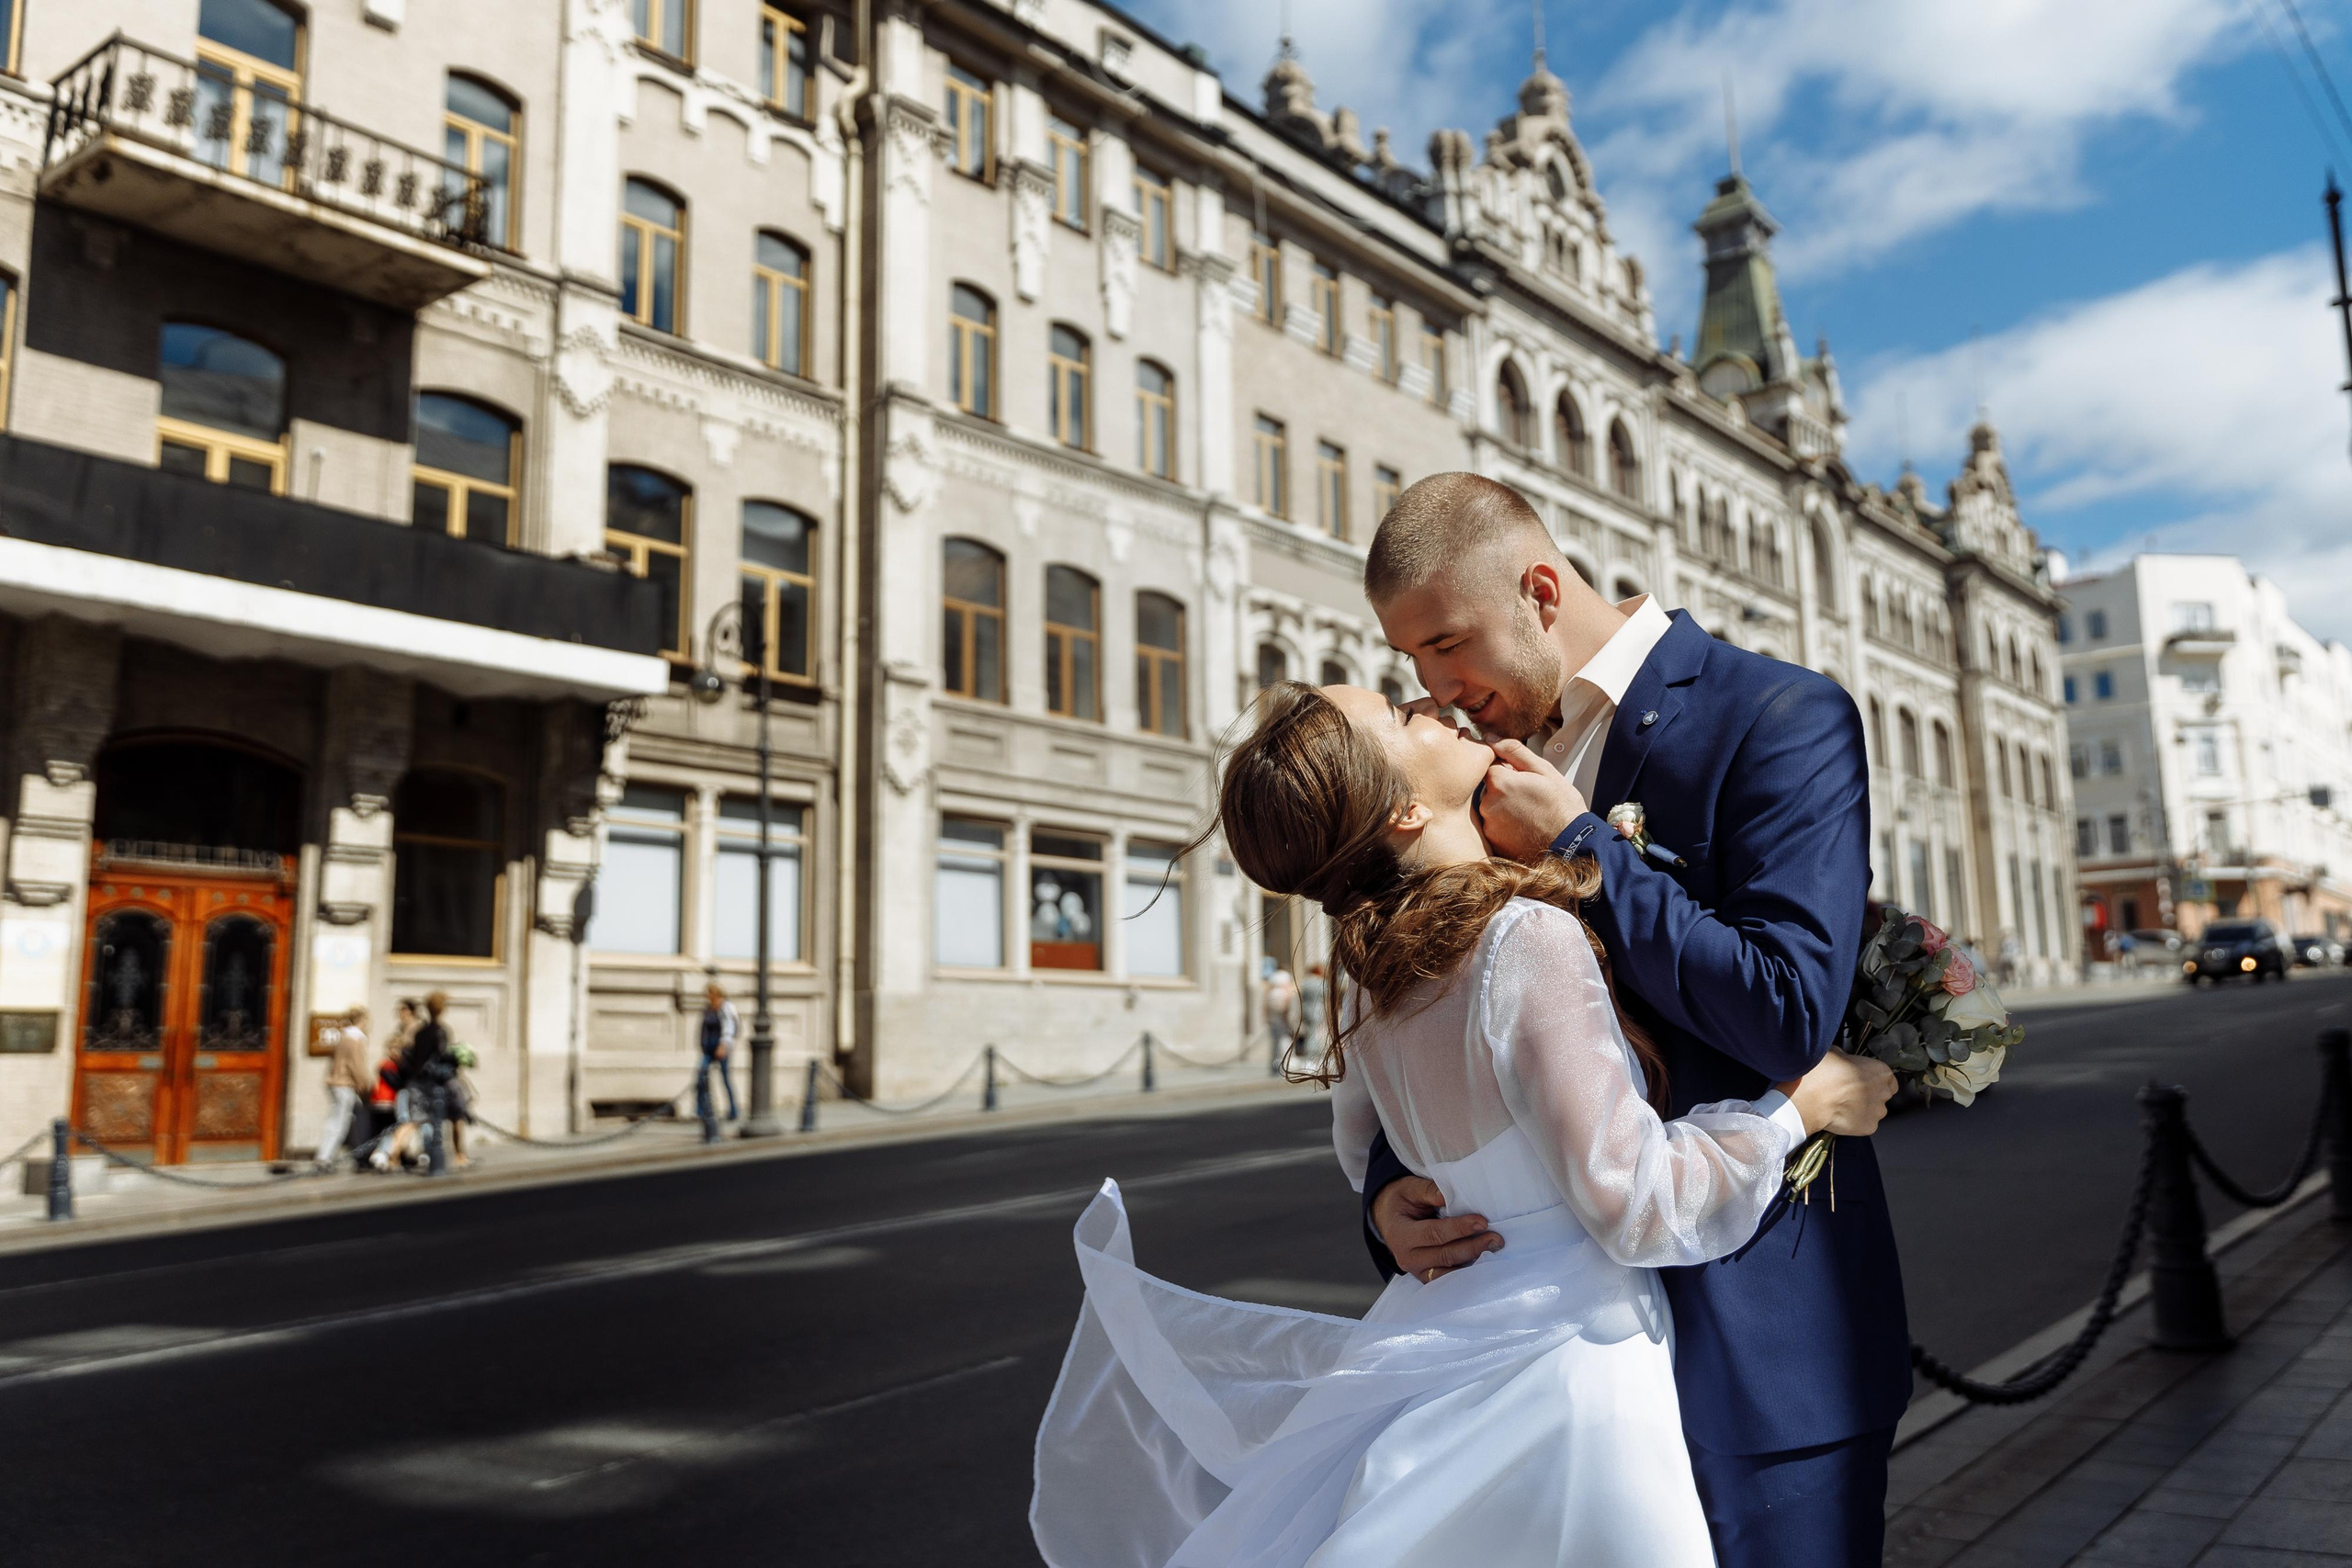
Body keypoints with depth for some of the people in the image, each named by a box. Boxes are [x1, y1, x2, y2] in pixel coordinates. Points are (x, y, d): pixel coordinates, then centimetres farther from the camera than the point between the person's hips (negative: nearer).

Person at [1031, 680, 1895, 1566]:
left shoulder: (1373, 969, 1)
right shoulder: (1529, 940, -23)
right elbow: (1637, 1208, -21)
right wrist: (1795, 1106, -10)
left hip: (1439, 1341, 7)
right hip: (1562, 1354, -7)